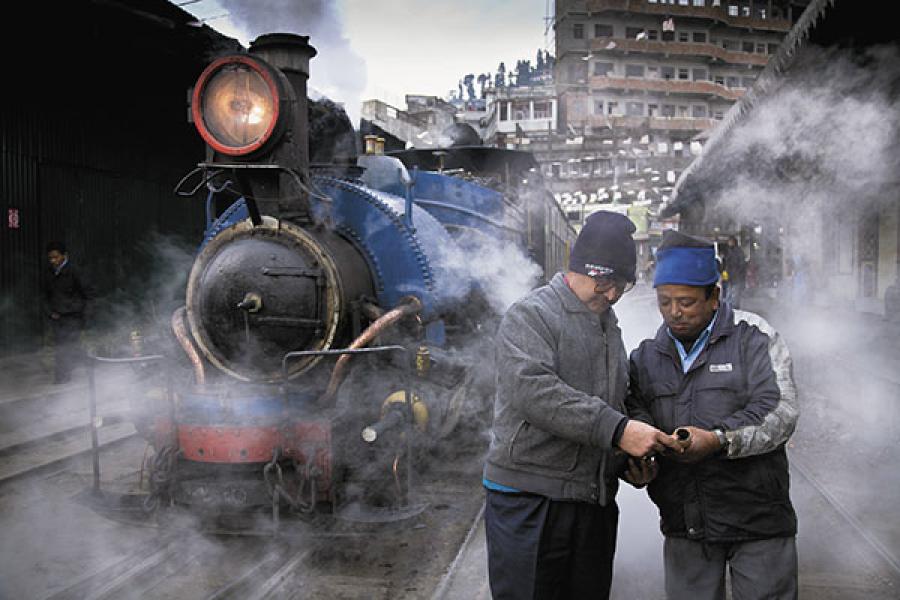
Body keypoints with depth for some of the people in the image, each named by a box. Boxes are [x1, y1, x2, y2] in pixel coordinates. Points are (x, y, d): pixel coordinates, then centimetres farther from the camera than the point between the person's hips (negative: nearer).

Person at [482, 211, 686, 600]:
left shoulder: (609, 324, 18)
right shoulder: (530, 315, -8)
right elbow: (534, 390, -25)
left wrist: (628, 460, 8)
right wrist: (617, 429, -29)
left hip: (596, 502, 8)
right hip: (530, 502, -7)